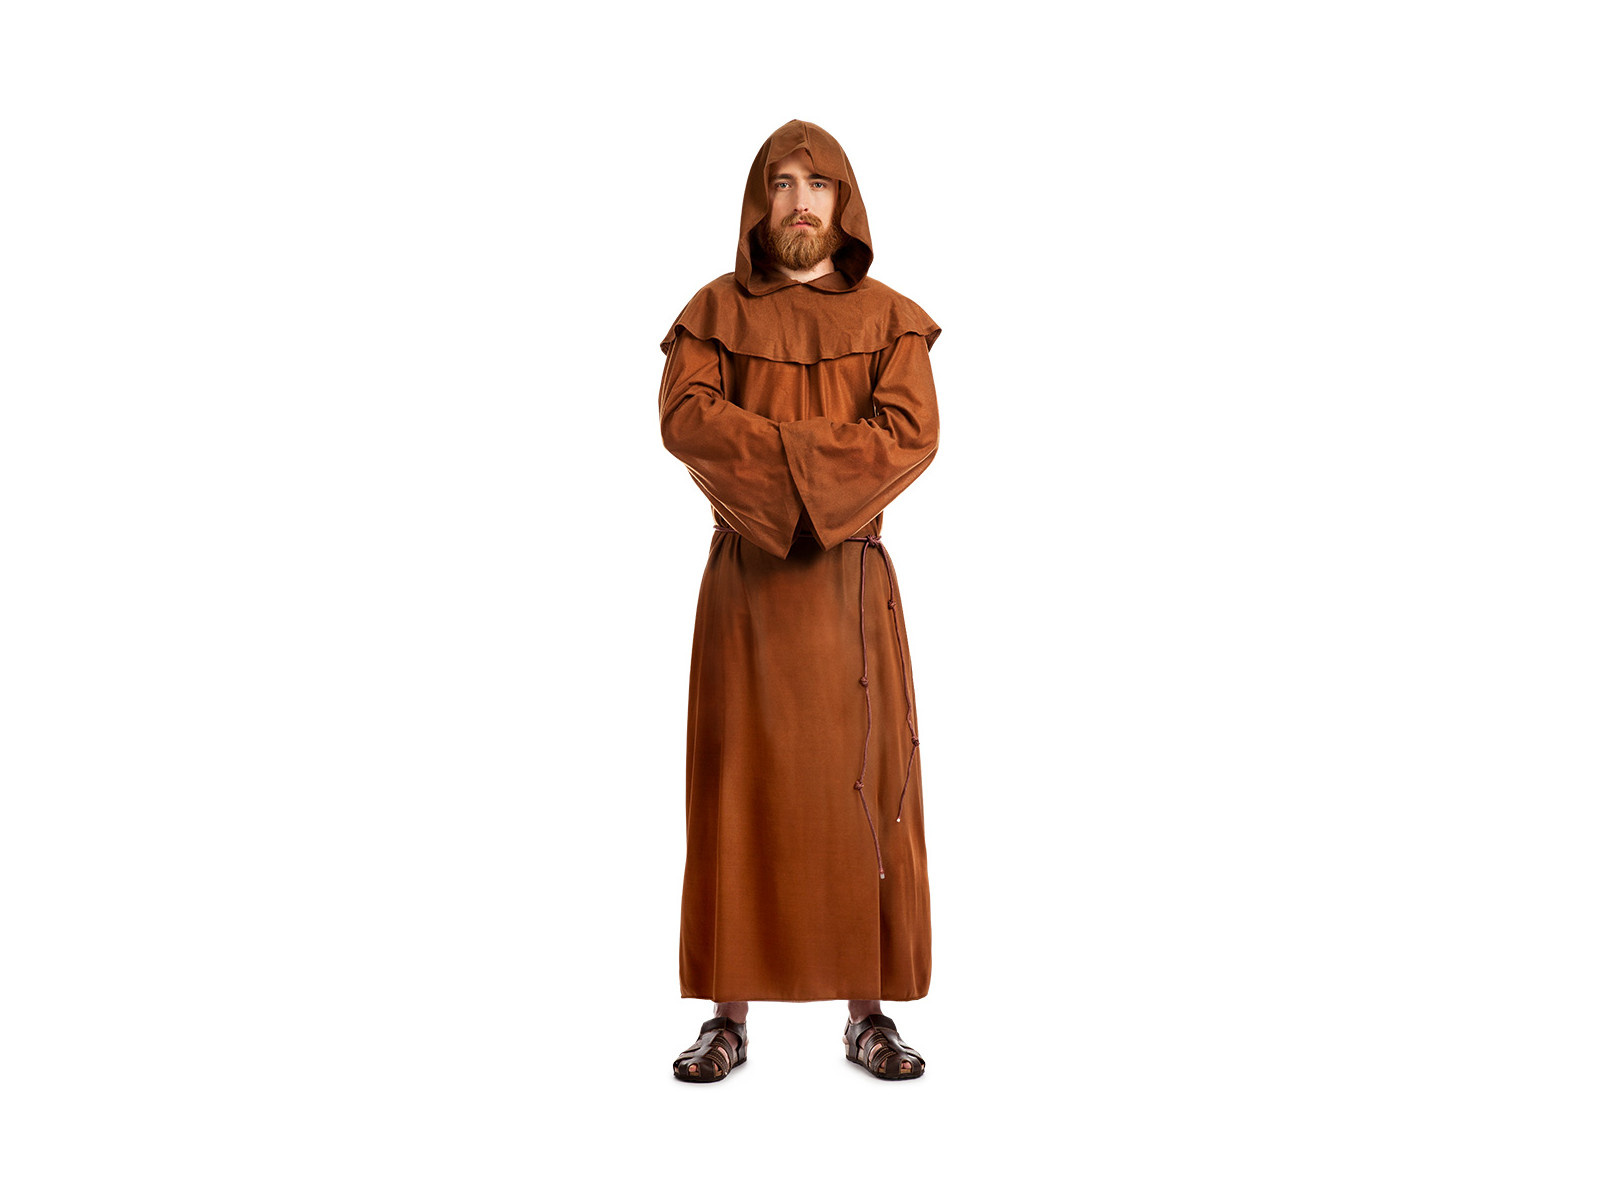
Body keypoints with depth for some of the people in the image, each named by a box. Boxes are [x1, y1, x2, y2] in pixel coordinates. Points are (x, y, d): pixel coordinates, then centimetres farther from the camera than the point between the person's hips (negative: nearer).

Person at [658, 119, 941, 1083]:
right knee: (739, 793, 1)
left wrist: (773, 464, -17)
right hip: (745, 581, 0)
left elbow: (912, 437, -10)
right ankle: (731, 1015, 10)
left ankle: (871, 1014, 12)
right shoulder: (715, 311, 7)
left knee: (860, 792, 2)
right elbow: (685, 420, -12)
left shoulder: (891, 318, 6)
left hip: (852, 583, 0)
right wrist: (824, 458, -18)